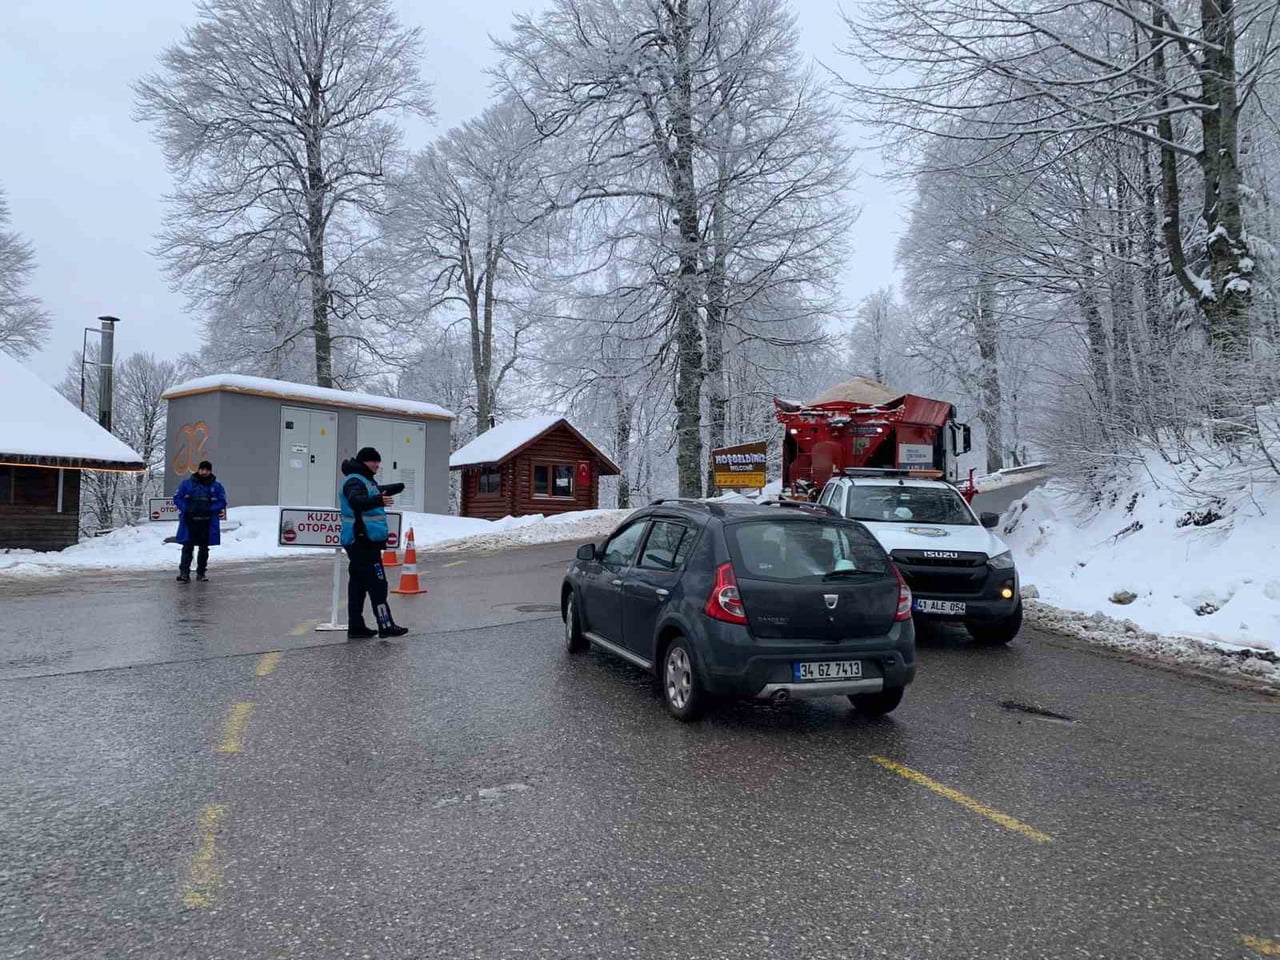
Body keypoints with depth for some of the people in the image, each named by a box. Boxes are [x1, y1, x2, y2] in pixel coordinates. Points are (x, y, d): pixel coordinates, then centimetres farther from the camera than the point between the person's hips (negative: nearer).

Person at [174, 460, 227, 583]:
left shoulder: (216, 486, 4)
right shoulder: (187, 483, 4)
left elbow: (222, 502, 3)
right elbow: (177, 498, 6)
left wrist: (209, 510, -11)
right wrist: (185, 509, -9)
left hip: (207, 523, 1)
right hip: (189, 522, -1)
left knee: (204, 548, 11)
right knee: (188, 547, -7)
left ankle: (201, 572, 21)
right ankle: (184, 573, -8)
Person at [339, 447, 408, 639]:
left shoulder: (366, 481, 18)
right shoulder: (355, 481, -14)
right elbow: (356, 500, -35)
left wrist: (387, 491, 47)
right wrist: (378, 500, -50)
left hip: (362, 542, 11)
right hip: (363, 542, -11)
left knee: (358, 584, 12)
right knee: (377, 584, -10)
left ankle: (356, 627, 17)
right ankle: (385, 625, -8)